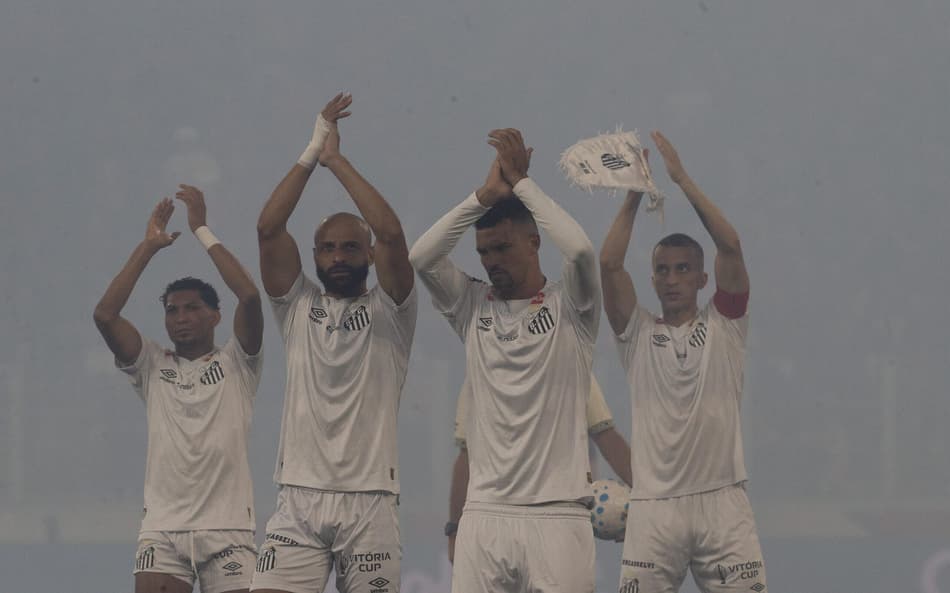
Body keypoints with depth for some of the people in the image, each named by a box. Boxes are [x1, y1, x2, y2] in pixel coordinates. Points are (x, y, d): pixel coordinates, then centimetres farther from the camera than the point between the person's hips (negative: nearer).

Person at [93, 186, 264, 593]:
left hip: (227, 525, -2)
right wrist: (148, 246, 3)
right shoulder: (152, 367, 15)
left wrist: (203, 231, -1)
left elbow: (249, 297, -7)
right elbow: (104, 315, 2)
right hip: (162, 526, 2)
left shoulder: (235, 363, 9)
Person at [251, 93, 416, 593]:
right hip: (299, 498, 1)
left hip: (369, 500, -1)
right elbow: (268, 228, 1)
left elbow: (391, 233, -9)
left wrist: (337, 160, -3)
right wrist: (313, 153, -1)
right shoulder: (298, 305, 13)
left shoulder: (389, 309, 7)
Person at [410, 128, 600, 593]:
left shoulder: (568, 306, 3)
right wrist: (488, 194, -4)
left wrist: (521, 183, -6)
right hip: (484, 514, 3)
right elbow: (420, 258, -2)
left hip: (557, 515, -3)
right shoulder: (472, 307, 12)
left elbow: (580, 249, -16)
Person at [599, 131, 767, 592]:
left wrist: (682, 179, -1)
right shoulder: (637, 333, 12)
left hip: (721, 502, -1)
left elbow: (730, 247, -2)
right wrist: (633, 195, 2)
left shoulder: (723, 326, 10)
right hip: (654, 503, 1)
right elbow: (609, 264, 0)